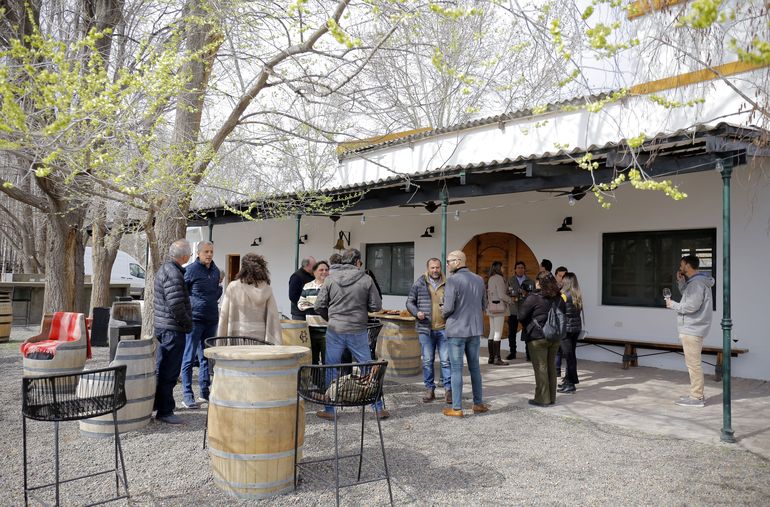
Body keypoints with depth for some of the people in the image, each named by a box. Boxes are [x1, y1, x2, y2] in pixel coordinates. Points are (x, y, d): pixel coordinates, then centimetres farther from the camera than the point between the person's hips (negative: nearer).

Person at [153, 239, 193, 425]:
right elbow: (176, 305, -23)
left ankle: (155, 404, 31)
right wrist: (188, 324, -10)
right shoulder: (173, 273, -19)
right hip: (173, 328, -11)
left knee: (161, 369, 20)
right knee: (169, 373, -3)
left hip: (162, 326, 11)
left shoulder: (164, 269, 15)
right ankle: (165, 411, 3)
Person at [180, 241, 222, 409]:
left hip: (211, 319, 7)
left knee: (206, 357, 12)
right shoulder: (191, 270, -8)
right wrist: (189, 306, -6)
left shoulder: (216, 271, 12)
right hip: (194, 319, -6)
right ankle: (187, 395, 3)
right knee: (189, 358, -2)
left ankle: (205, 392, 21)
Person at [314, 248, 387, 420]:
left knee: (331, 370, 12)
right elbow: (376, 306, -3)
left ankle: (329, 410, 17)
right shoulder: (366, 279, -5)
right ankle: (379, 408, 17)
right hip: (358, 331, 0)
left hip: (335, 330, 0)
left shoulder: (330, 279, -2)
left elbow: (319, 306, -2)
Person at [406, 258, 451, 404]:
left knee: (446, 360, 1)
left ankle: (448, 389, 9)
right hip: (425, 328, 0)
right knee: (427, 361, 7)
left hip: (444, 328, 0)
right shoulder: (419, 283, 4)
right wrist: (417, 312, -9)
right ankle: (429, 389, 17)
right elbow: (410, 302, 9)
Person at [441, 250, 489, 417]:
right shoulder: (479, 279, 5)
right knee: (474, 366, 17)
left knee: (456, 369, 2)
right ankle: (478, 403, 24)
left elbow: (448, 307, -18)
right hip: (475, 329, 6)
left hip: (457, 330, -6)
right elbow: (483, 305, 12)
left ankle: (456, 408, 6)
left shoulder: (452, 280, -15)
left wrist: (444, 314, 3)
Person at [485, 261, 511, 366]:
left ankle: (491, 357, 11)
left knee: (492, 333, 9)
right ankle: (497, 358, -7)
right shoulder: (499, 278, -10)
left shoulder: (491, 279, 15)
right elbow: (501, 295, -14)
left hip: (491, 307, 9)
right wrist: (511, 300, 1)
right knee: (498, 334, -7)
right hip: (499, 307, -9)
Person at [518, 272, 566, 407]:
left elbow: (521, 316, -9)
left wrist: (529, 327, 8)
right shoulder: (559, 298, 7)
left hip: (538, 337, -6)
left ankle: (542, 399, 5)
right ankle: (552, 397, 21)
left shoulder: (534, 298, -12)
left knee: (540, 367, 1)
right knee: (551, 366, 14)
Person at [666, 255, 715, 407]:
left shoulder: (697, 282, -17)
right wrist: (681, 282, 12)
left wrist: (673, 305, -10)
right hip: (691, 328, 11)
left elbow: (692, 306, -23)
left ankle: (696, 397, 0)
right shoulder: (694, 281, 14)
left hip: (692, 330, -11)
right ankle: (696, 394, 25)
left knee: (693, 363, -5)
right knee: (693, 363, 17)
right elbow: (688, 298, 22)